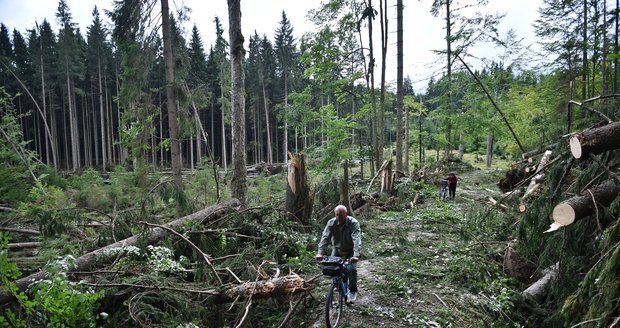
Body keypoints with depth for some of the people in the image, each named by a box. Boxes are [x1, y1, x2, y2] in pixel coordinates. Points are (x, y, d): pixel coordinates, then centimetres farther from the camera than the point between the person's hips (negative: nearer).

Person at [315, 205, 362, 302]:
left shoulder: (353, 223, -27)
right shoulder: (331, 223, -19)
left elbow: (357, 239, -38)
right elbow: (325, 237, -28)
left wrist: (356, 255, -51)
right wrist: (320, 252, -41)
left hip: (350, 250, -3)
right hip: (337, 249, 3)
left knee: (351, 269, -17)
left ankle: (353, 291, 8)